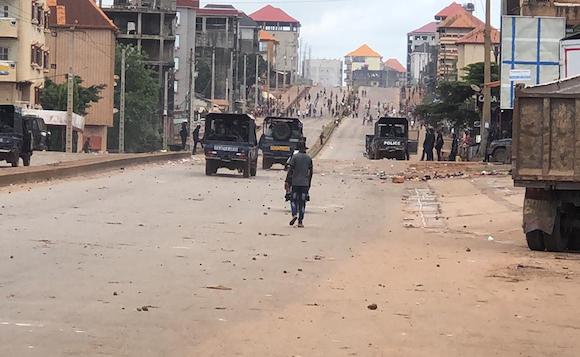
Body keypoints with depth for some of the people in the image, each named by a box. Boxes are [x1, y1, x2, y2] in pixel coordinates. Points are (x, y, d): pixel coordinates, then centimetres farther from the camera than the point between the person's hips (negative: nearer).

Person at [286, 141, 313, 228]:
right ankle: (300, 222, 1)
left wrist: (287, 181, -2)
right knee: (302, 202, 4)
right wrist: (309, 183, 20)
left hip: (295, 182, -2)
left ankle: (294, 215, -15)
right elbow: (311, 172, 10)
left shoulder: (295, 157, -4)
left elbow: (290, 170, -8)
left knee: (294, 199, 9)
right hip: (305, 183, 2)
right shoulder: (309, 158, 6)